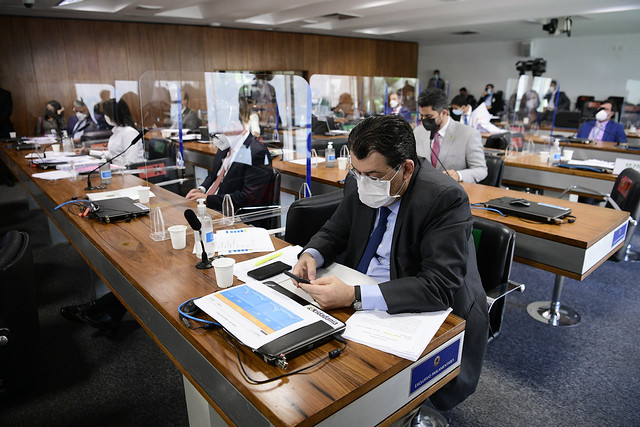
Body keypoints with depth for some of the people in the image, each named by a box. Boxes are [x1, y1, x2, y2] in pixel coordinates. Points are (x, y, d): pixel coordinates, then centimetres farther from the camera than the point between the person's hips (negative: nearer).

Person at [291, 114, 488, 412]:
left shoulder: (446, 199, -23)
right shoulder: (360, 184, -4)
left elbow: (439, 287, -29)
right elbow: (334, 232, 10)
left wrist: (354, 296, -36)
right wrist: (311, 255, -14)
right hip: (359, 304, 7)